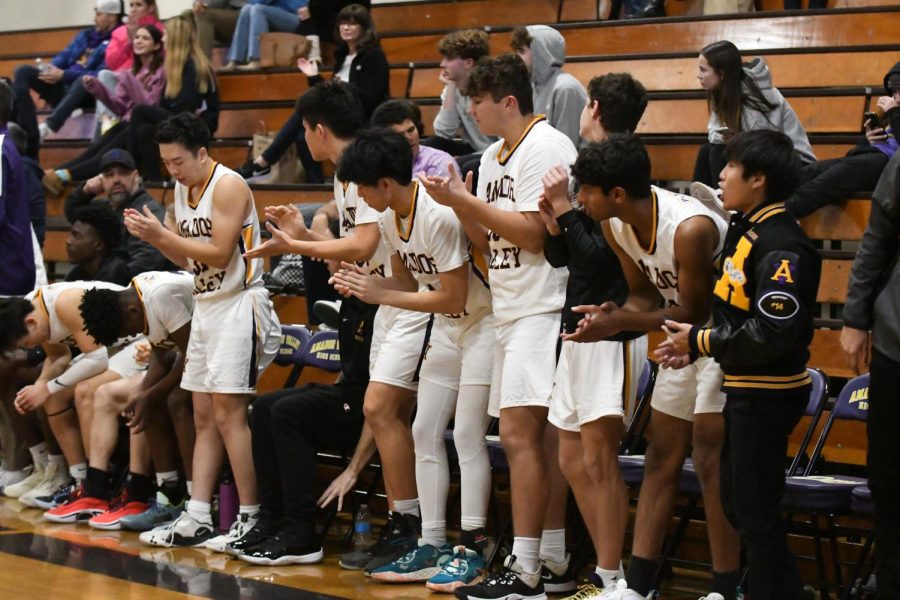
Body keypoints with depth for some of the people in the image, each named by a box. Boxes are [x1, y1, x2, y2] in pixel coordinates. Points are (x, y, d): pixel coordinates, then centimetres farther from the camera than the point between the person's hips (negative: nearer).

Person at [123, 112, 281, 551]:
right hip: (206, 305, 9)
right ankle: (196, 520, 10)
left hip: (239, 305, -9)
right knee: (204, 417, 8)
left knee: (228, 414, -10)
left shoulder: (228, 186, -13)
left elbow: (220, 253, -19)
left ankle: (250, 519, -4)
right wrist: (152, 237, 1)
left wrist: (163, 234, -18)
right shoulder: (182, 189, 13)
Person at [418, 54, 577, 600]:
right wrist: (459, 204, 2)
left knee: (519, 433, -13)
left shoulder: (547, 147, -11)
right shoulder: (494, 156, 17)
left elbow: (533, 233, -18)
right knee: (536, 438, 10)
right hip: (511, 311, 10)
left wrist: (466, 200, -13)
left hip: (542, 309, -10)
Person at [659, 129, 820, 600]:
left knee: (755, 510, -2)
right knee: (738, 503, 19)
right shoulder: (746, 231, 12)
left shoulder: (781, 244, -20)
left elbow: (772, 332, -27)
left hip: (768, 393, -10)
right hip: (745, 387, 10)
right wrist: (697, 346, 4)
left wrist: (701, 341, -17)